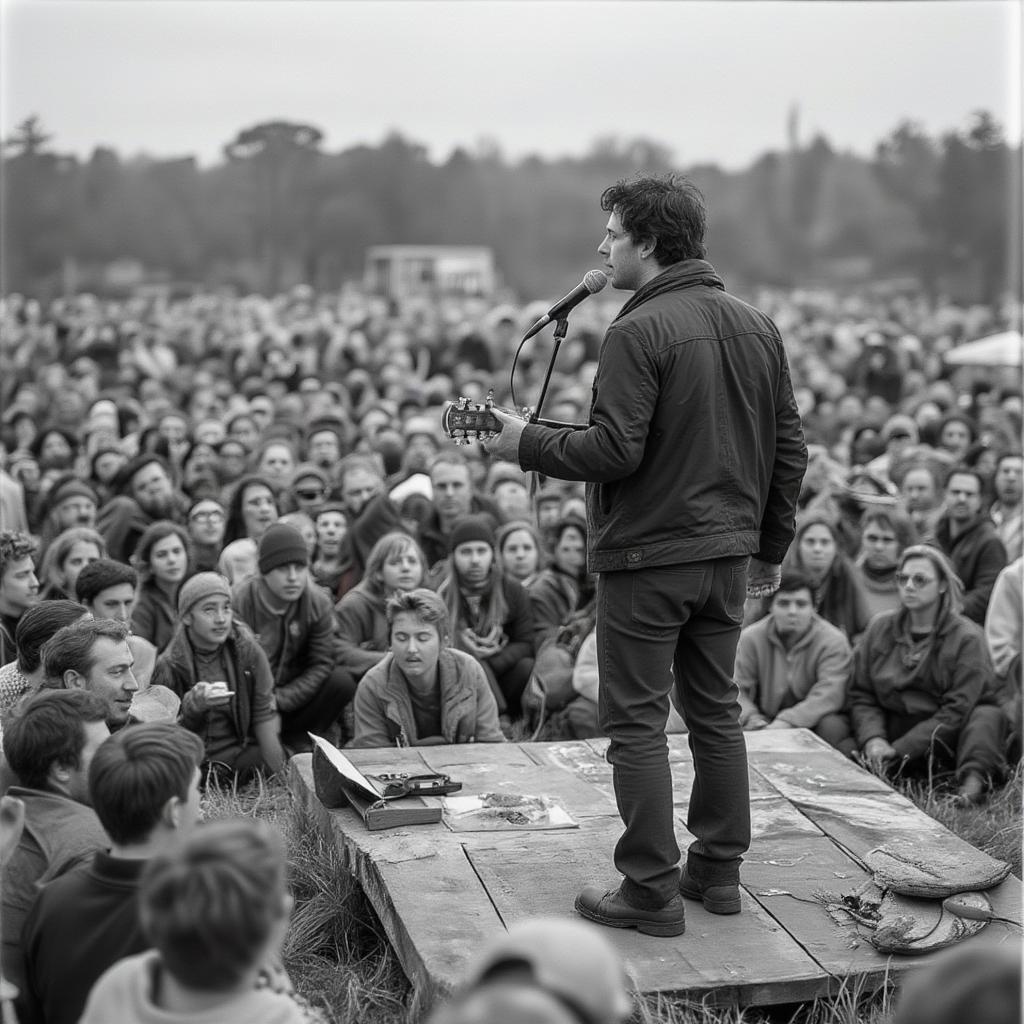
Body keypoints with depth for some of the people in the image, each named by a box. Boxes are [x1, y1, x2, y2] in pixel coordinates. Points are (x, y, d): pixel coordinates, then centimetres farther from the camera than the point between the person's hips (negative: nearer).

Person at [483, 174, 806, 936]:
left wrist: (525, 443, -7)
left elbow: (614, 450, -21)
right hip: (729, 556, 8)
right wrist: (771, 547, 18)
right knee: (717, 710, 16)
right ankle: (719, 872, 26)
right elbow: (790, 449, 10)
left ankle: (652, 891, 7)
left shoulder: (640, 331, -15)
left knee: (638, 721, 2)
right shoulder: (757, 327, 8)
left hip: (648, 557, -7)